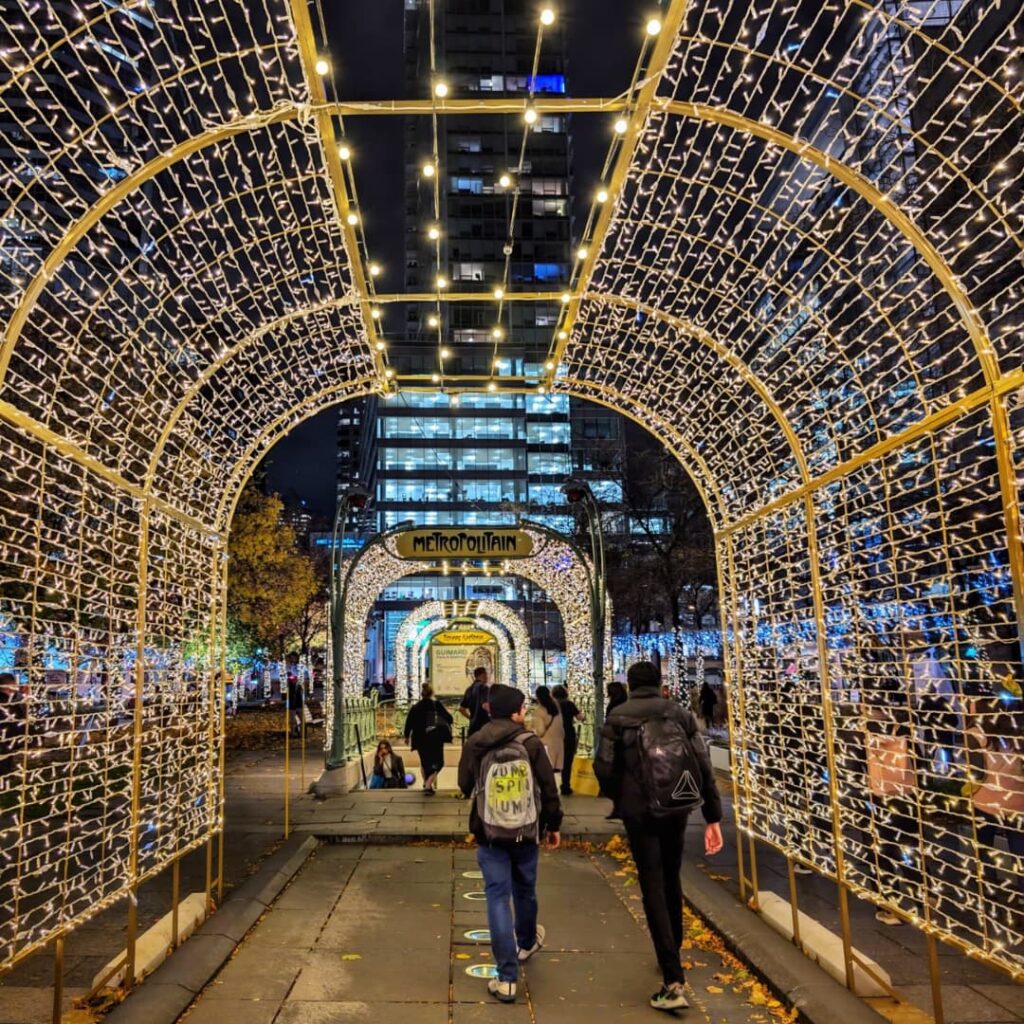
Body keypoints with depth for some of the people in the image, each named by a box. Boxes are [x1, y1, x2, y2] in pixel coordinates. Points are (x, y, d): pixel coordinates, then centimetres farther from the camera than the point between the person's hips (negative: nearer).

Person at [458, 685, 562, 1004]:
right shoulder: (531, 743, -11)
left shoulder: (474, 744, -6)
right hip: (526, 832, 1)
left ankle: (507, 978, -3)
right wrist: (554, 825, 6)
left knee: (498, 897, 1)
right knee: (524, 890, 22)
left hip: (490, 834, 0)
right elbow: (549, 789, -7)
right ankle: (526, 942, 48)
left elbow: (465, 786, 7)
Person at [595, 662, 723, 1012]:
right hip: (677, 808, 4)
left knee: (653, 888, 1)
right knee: (671, 880, 23)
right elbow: (703, 765, -2)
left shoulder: (618, 717, -6)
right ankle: (673, 952, 38)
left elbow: (603, 767, -9)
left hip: (639, 811, -4)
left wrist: (618, 796, 13)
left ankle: (673, 980, -5)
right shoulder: (680, 713, 2)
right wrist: (713, 817, 2)